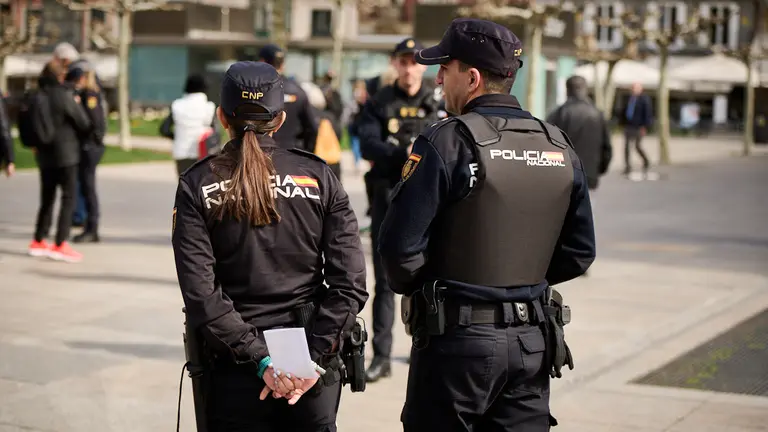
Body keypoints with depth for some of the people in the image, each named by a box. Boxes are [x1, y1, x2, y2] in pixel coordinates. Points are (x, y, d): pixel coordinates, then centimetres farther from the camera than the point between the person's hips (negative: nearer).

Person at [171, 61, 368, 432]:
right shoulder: (318, 177, -1)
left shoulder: (196, 186, -3)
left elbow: (199, 294, -12)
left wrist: (260, 359, -12)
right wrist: (313, 356, -10)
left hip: (236, 372, -1)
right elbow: (351, 285, -9)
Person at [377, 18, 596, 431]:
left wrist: (413, 288, 3)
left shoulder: (447, 142, -13)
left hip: (457, 339, -5)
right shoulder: (558, 147, 6)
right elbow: (578, 253, 10)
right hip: (533, 342, 6)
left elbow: (400, 245, -16)